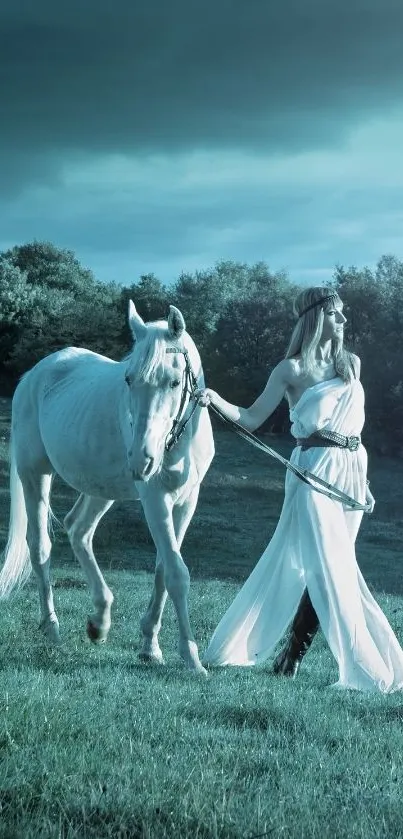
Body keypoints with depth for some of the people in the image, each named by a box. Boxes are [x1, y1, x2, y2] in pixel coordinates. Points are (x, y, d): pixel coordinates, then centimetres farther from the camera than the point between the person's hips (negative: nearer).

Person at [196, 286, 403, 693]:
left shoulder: (350, 363, 12)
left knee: (307, 566, 9)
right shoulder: (293, 369, -4)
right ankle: (364, 670, -2)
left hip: (351, 471, 5)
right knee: (331, 572, -5)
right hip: (315, 472, -5)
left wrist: (362, 478, 15)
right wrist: (216, 401, -21)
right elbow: (252, 418, -4)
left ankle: (293, 654, 19)